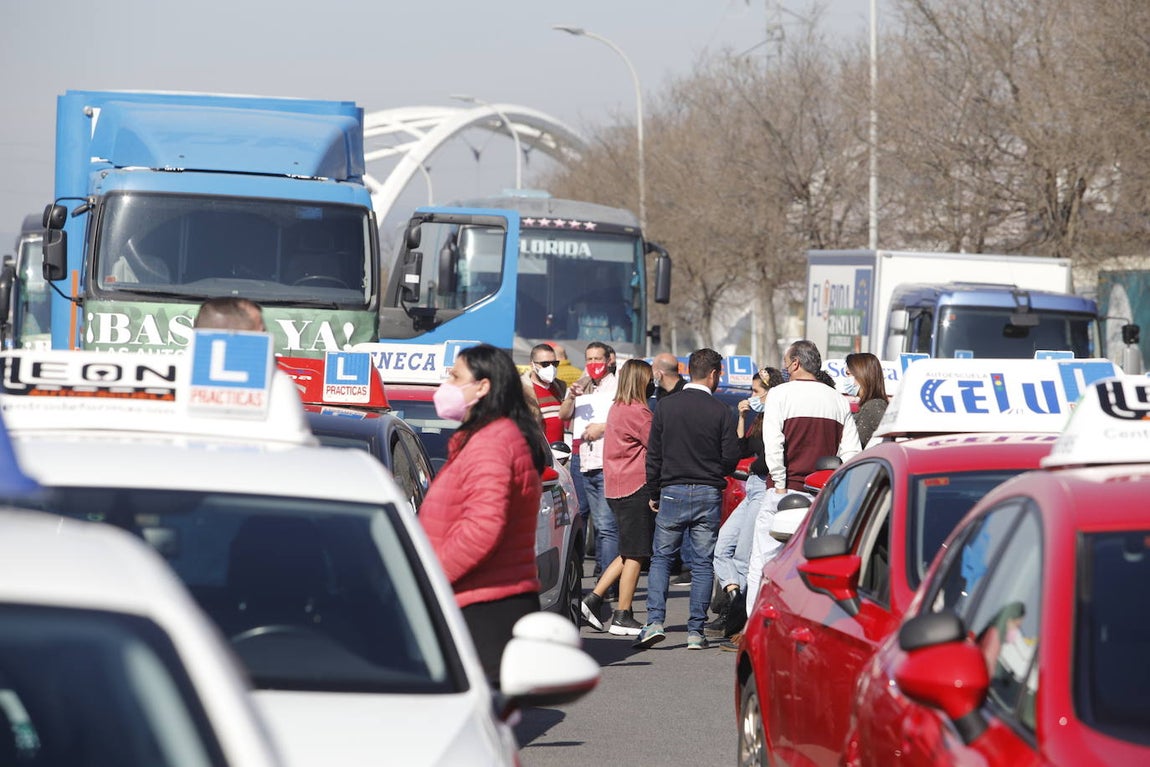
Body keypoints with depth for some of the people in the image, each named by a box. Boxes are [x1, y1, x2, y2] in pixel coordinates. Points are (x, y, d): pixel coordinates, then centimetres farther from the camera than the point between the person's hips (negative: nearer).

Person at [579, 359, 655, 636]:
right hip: (636, 488, -10)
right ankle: (622, 618, 1)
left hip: (616, 486, 10)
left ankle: (594, 600, 13)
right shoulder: (637, 412, -15)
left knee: (630, 552, 17)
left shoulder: (616, 408, 15)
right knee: (635, 554, -3)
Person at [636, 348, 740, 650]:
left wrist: (654, 494, 11)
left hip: (673, 492, 1)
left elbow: (653, 455, 2)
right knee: (703, 563, 6)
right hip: (709, 494, -1)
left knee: (661, 558, 9)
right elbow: (731, 458, -4)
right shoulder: (721, 412, -5)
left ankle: (655, 622, -6)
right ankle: (696, 631, 4)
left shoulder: (665, 407, 0)